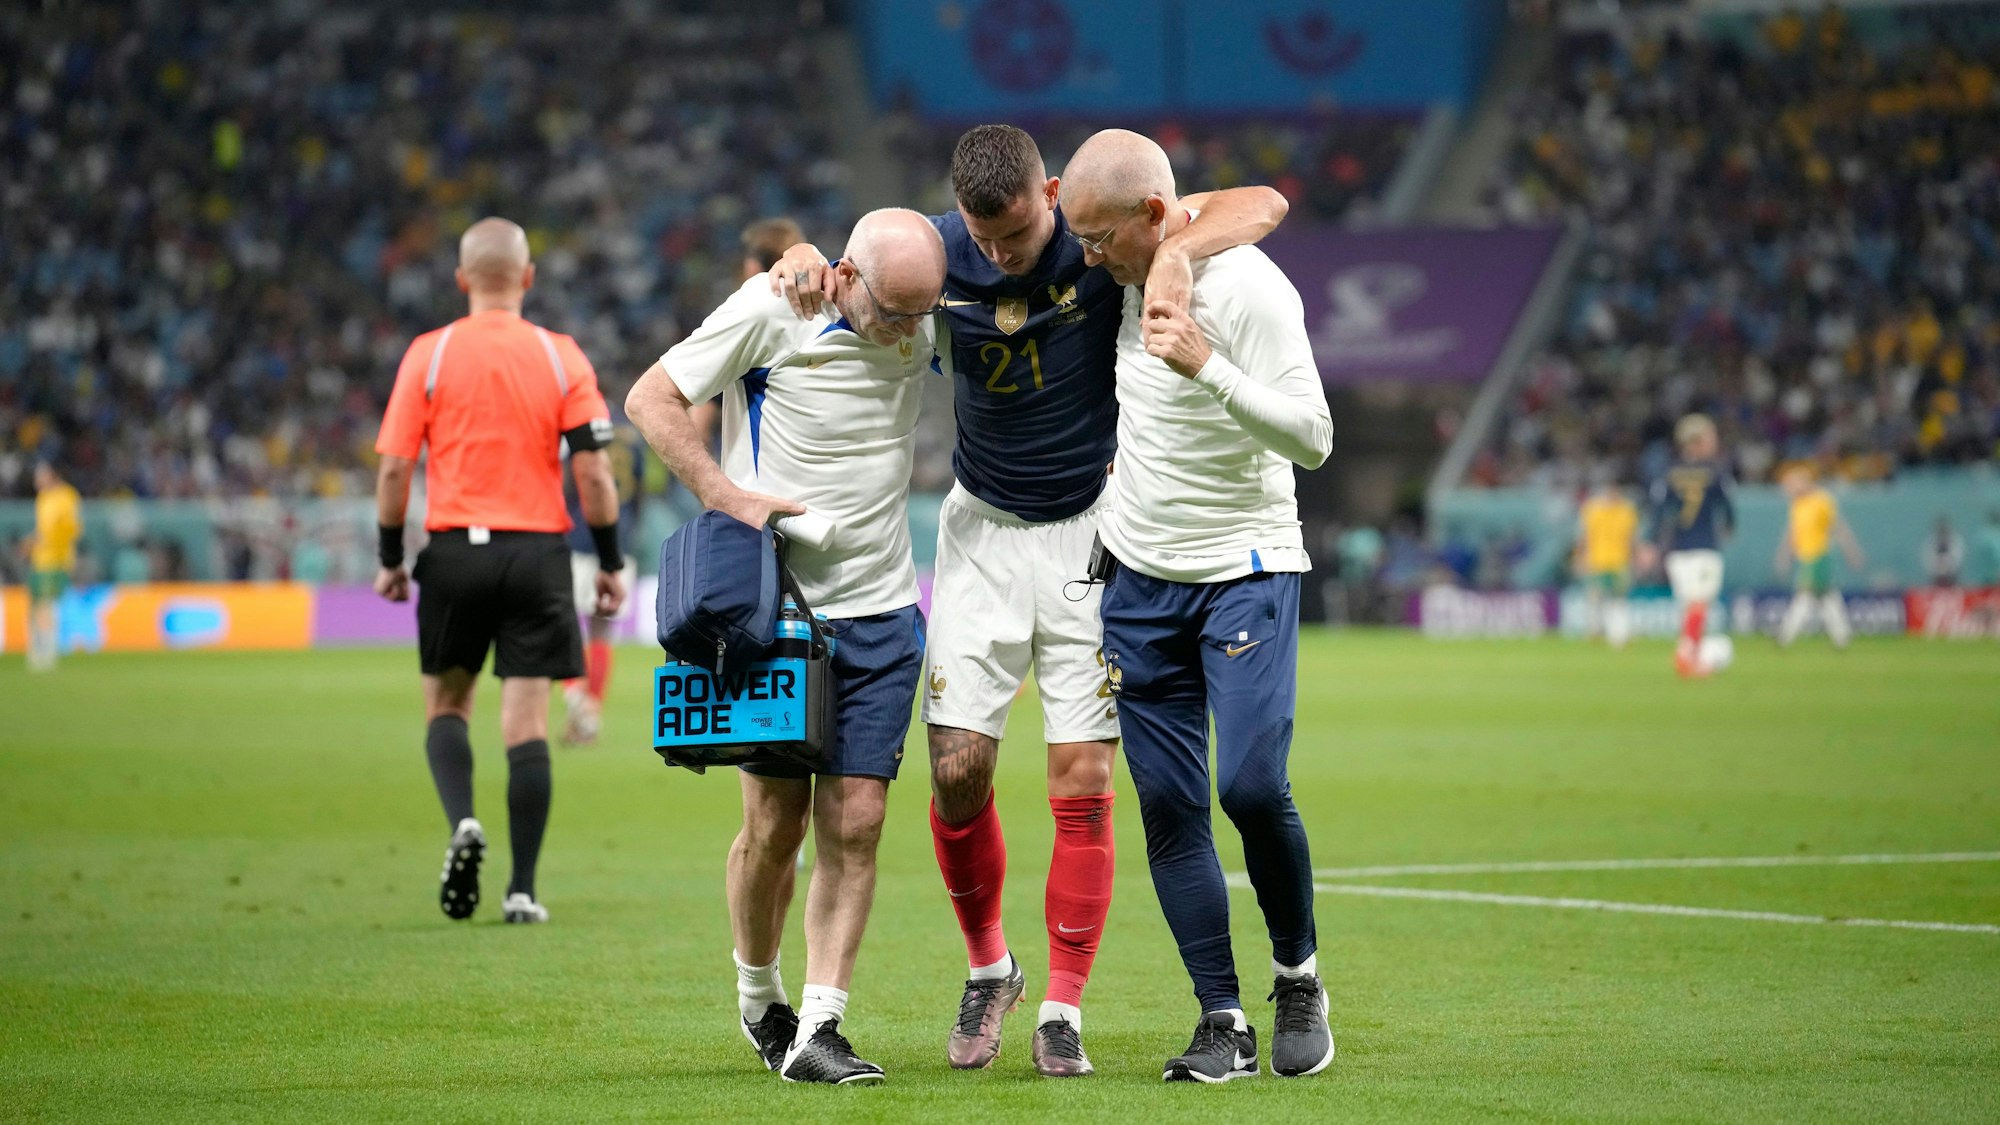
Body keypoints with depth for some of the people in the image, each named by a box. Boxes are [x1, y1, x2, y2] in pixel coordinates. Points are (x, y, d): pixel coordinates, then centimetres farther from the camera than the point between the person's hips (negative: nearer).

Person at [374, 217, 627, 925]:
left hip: (453, 548, 0)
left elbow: (394, 469, -3)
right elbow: (592, 472, -4)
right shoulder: (561, 357, 0)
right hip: (537, 549, 0)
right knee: (526, 721, 1)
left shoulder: (427, 355, -1)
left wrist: (391, 560, 7)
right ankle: (522, 889, -1)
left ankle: (462, 822, -10)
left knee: (446, 702, 16)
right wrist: (610, 563, 5)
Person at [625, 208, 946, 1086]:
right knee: (776, 821, 0)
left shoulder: (927, 324, 1)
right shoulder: (772, 312, -12)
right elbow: (650, 399, -5)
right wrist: (727, 495, -16)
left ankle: (818, 1030, -4)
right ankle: (757, 998, 24)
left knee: (855, 822, -5)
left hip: (882, 613, 3)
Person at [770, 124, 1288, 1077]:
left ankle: (1063, 1007, 4)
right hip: (984, 528, 2)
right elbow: (820, 267, 5)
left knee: (1082, 780, -6)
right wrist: (802, 265, -20)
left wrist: (1178, 252, -35)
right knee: (957, 770, -5)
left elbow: (1263, 203, -15)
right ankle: (987, 968, 20)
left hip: (1092, 530, -2)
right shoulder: (937, 251, -9)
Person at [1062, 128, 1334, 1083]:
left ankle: (1298, 976, 7)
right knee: (1168, 806, 0)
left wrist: (1207, 368, -33)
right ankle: (1222, 1022, 4)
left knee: (1252, 786, -17)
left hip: (1246, 571, -6)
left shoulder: (1248, 288, -18)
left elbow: (1311, 438, -21)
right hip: (1140, 576, 6)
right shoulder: (1131, 270, 3)